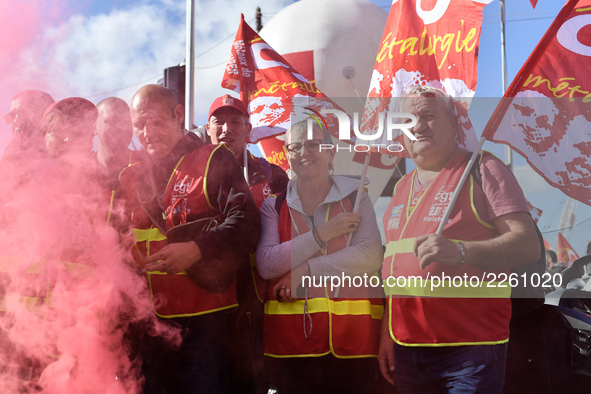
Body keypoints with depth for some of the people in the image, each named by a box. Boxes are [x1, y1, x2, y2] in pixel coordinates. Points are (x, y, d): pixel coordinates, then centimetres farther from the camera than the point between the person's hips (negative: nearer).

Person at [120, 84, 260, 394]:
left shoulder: (213, 162, 0)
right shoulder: (130, 178, 16)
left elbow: (245, 220, -12)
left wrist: (196, 250, -23)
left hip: (202, 321, -5)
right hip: (146, 322, 5)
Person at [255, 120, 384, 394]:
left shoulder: (355, 198, 7)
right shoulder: (274, 206, 10)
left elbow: (371, 255, -7)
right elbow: (266, 265, -5)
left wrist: (306, 270, -12)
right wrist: (323, 232, -9)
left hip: (352, 338, 0)